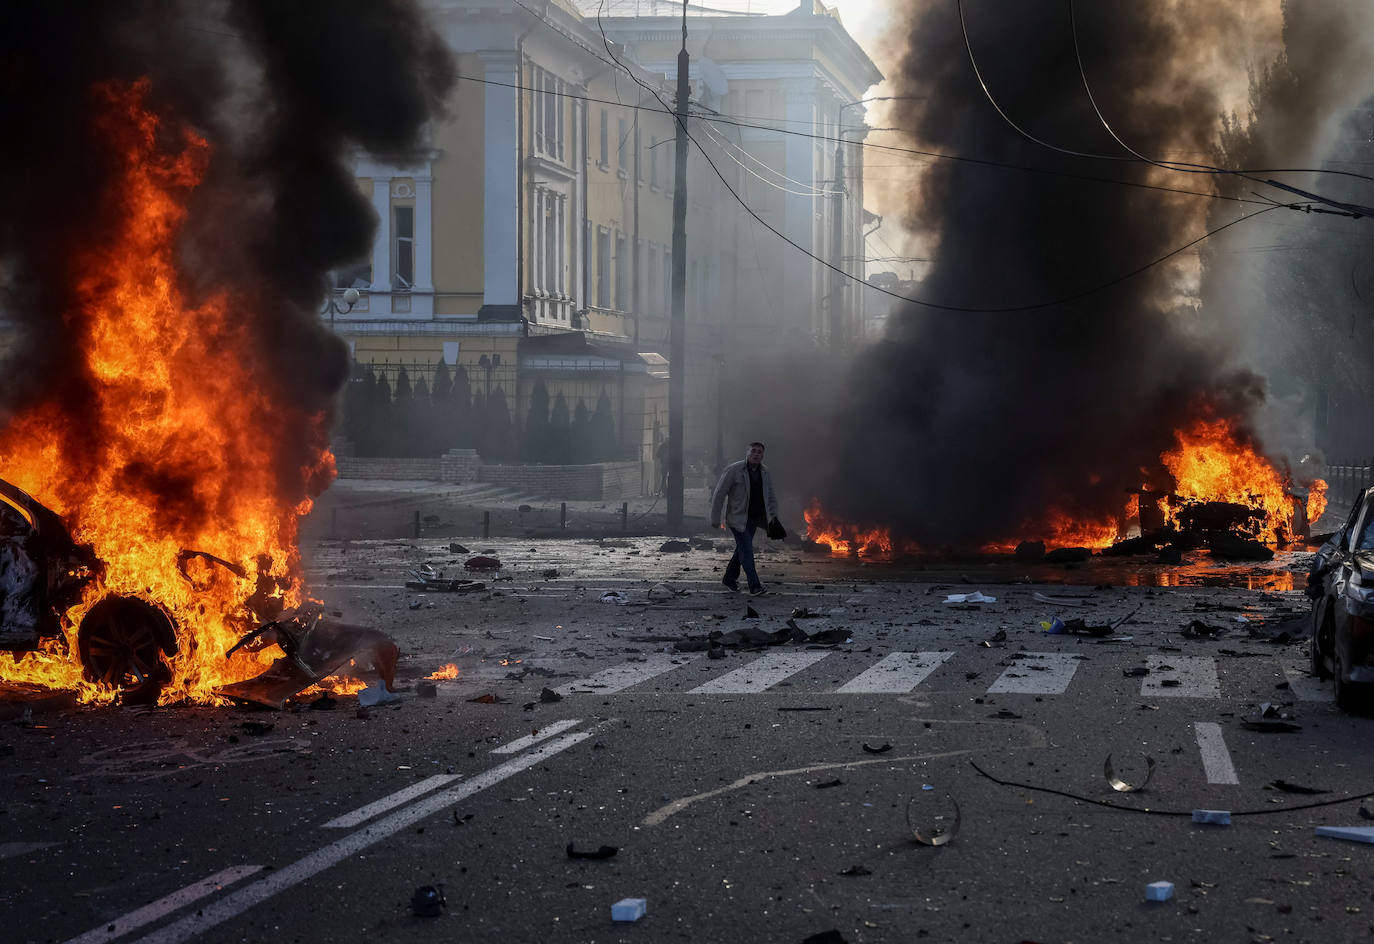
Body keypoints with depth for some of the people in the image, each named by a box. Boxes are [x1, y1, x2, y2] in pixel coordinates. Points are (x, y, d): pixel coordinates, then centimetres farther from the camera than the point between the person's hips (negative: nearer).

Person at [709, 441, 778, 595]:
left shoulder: (764, 472, 5)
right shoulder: (733, 470, -13)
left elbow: (771, 496, 16)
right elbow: (719, 494, -11)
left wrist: (773, 515, 3)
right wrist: (715, 519, -12)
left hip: (754, 518, 6)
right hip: (737, 517, -6)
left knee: (742, 549, 15)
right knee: (746, 550, -13)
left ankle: (729, 578, 33)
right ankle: (754, 586, -14)